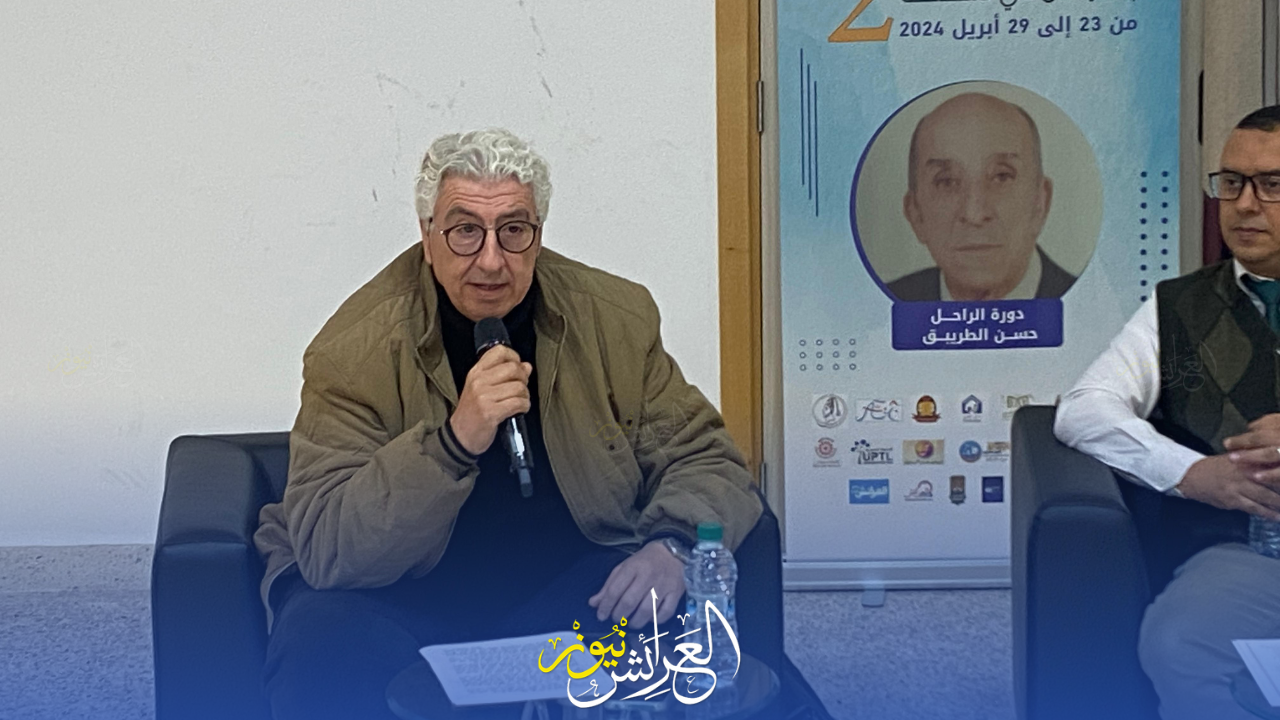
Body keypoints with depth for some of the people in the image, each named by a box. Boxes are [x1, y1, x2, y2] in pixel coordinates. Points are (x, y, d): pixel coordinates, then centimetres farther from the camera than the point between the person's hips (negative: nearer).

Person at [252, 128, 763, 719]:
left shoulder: (615, 319, -4)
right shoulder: (356, 349, -13)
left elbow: (705, 460, 2)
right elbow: (325, 549, -20)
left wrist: (672, 546, -21)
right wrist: (454, 442, -35)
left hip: (570, 581, 3)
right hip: (399, 597, -2)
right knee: (326, 647, -33)